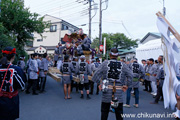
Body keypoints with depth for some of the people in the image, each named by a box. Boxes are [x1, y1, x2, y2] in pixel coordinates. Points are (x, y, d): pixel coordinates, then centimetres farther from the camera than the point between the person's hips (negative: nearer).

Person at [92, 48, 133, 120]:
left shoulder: (105, 63, -3)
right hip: (119, 92, 1)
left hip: (107, 92, -1)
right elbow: (130, 75, -5)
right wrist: (126, 85, 3)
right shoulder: (122, 65, 1)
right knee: (119, 113, 14)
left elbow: (96, 74, -10)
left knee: (104, 112, 13)